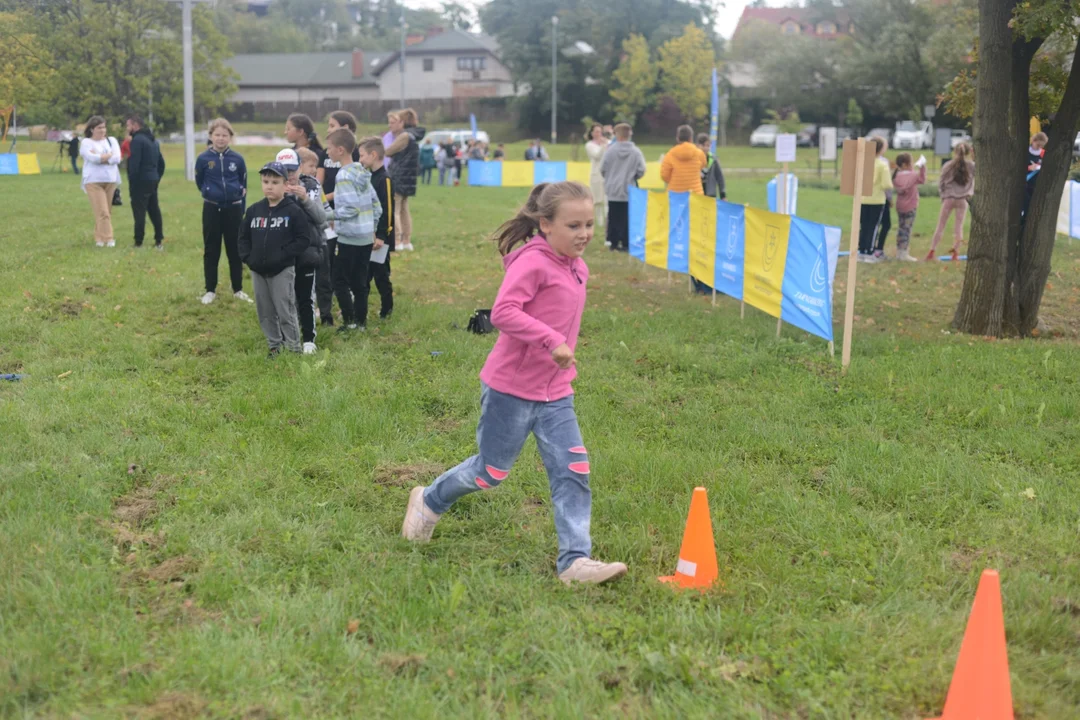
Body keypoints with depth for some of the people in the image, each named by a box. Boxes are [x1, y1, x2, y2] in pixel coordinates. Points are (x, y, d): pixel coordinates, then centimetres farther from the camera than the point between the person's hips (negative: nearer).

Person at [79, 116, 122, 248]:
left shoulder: (111, 141, 14)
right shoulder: (86, 143, 3)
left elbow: (117, 159, -1)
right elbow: (93, 158, -15)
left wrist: (100, 157, -8)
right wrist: (109, 155, -3)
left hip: (111, 181, 4)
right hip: (94, 181, -4)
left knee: (108, 211, 6)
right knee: (102, 211, -11)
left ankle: (99, 237, 18)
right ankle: (108, 239, -12)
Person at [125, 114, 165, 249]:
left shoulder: (137, 140, -12)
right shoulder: (153, 140, 17)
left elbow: (134, 164, -19)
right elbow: (161, 163, 19)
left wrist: (131, 182, -14)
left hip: (141, 181, -9)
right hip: (153, 181, 9)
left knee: (139, 212, -6)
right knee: (154, 211, 11)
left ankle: (138, 243, -6)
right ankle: (159, 241, 13)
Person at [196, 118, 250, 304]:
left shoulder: (237, 159, -3)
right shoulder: (203, 159, -7)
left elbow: (244, 184, 8)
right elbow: (199, 183, 8)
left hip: (233, 208, 1)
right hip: (212, 209, -1)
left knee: (235, 250, 8)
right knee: (211, 251, 6)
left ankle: (238, 289, 18)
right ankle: (210, 290, 14)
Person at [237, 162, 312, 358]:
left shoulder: (293, 210, -7)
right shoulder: (254, 210, 7)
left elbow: (303, 239, -11)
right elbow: (243, 237, 12)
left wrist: (282, 256, -17)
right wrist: (248, 258, -3)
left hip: (283, 271, -5)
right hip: (258, 270, 5)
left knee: (285, 312, -2)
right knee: (265, 313, 12)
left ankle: (293, 349, 9)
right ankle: (274, 346, 25)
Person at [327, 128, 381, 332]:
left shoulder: (344, 175, -15)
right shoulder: (362, 173, 11)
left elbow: (351, 208, -22)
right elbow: (376, 205, 13)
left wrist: (330, 215, -11)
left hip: (349, 237, -8)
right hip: (366, 236, 8)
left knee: (340, 281, 1)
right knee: (359, 282, 12)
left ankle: (350, 322, 0)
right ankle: (361, 322, 16)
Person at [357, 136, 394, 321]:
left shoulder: (384, 179, -15)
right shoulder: (369, 178, 12)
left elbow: (387, 210, -20)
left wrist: (381, 236, -22)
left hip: (380, 238, -9)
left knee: (381, 275, 0)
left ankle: (386, 311, 10)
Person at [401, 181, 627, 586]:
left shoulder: (576, 268, 9)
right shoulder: (532, 262, -18)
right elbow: (502, 312, -28)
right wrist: (552, 341, -32)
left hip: (555, 393, 7)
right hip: (511, 388, -7)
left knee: (573, 469, -3)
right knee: (492, 471, 7)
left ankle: (575, 560, 1)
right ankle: (428, 502, 34)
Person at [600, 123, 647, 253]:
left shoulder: (610, 150, -9)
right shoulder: (636, 152, -10)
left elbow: (603, 169, -4)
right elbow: (641, 171, -9)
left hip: (612, 190, 1)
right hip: (629, 190, -1)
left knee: (613, 217, 12)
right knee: (626, 218, 3)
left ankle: (613, 242, 15)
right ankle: (625, 244, 1)